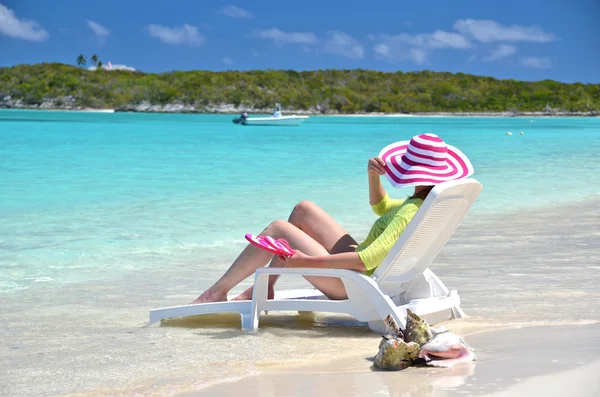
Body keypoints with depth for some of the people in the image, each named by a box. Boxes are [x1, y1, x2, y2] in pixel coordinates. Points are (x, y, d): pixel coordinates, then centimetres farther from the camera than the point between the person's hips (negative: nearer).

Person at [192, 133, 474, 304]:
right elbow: (380, 207, 20)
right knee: (303, 209, 14)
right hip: (361, 270, 10)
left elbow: (366, 261, -36)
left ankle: (218, 290, 8)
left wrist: (307, 261, -34)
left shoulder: (413, 211, -28)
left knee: (278, 229, -7)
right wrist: (374, 175, -2)